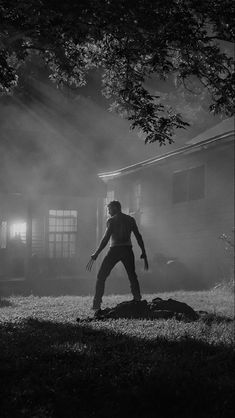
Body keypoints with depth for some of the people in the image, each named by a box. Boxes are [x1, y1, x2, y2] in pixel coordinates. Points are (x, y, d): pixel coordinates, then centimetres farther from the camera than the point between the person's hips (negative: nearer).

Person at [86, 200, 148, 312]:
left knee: (101, 277, 4)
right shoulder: (130, 219, 8)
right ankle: (137, 302, 13)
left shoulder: (111, 220, -5)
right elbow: (138, 237, 6)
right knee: (132, 277, 20)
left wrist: (94, 256, -13)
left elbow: (105, 239, -13)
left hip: (115, 250, -4)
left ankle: (96, 305, -4)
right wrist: (144, 254, 11)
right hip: (128, 250, 4)